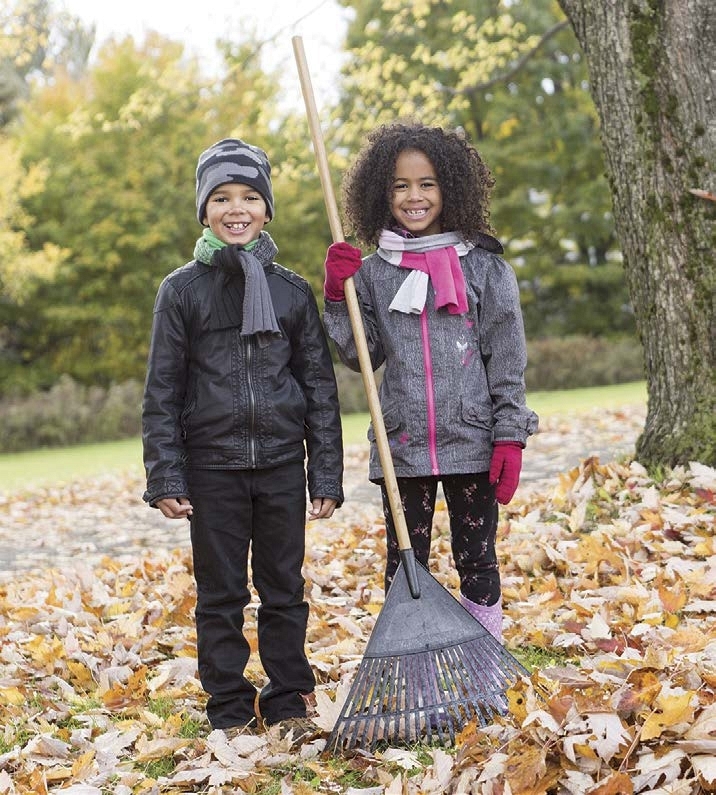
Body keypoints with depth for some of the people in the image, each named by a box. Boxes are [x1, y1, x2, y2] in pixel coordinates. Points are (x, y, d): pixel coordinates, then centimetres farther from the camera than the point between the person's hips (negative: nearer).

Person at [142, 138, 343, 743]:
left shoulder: (293, 291, 5)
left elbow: (320, 387, 7)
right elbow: (162, 391, 1)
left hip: (282, 465, 1)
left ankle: (289, 703, 22)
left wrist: (326, 475, 2)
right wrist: (164, 477, -6)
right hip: (211, 467, -1)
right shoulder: (182, 290, 1)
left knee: (285, 590, 9)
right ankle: (231, 711, 17)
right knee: (221, 595, 6)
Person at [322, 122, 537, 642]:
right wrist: (338, 296, -6)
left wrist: (510, 438, -7)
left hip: (472, 442, -1)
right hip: (402, 445, 2)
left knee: (477, 561, 8)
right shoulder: (372, 272, 6)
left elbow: (508, 359, -1)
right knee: (404, 568, 7)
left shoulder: (484, 266, 0)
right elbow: (361, 355, 6)